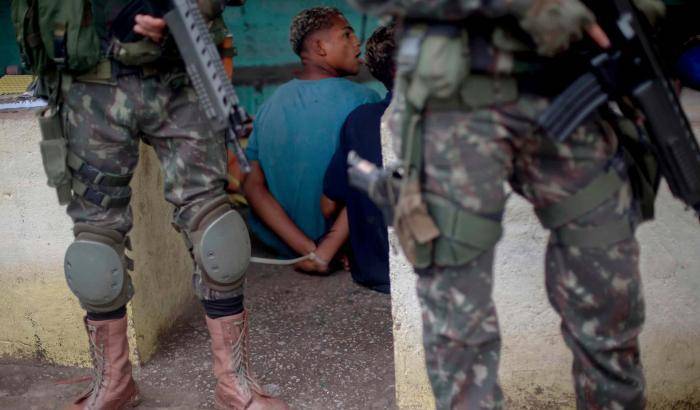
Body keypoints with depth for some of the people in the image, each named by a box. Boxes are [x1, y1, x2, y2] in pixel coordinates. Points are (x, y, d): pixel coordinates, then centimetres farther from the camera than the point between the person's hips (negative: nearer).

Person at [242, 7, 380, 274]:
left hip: (282, 247, 5)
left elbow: (253, 186, -7)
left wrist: (307, 249, -12)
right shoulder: (363, 100, -14)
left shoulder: (270, 104, -1)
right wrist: (325, 251, -20)